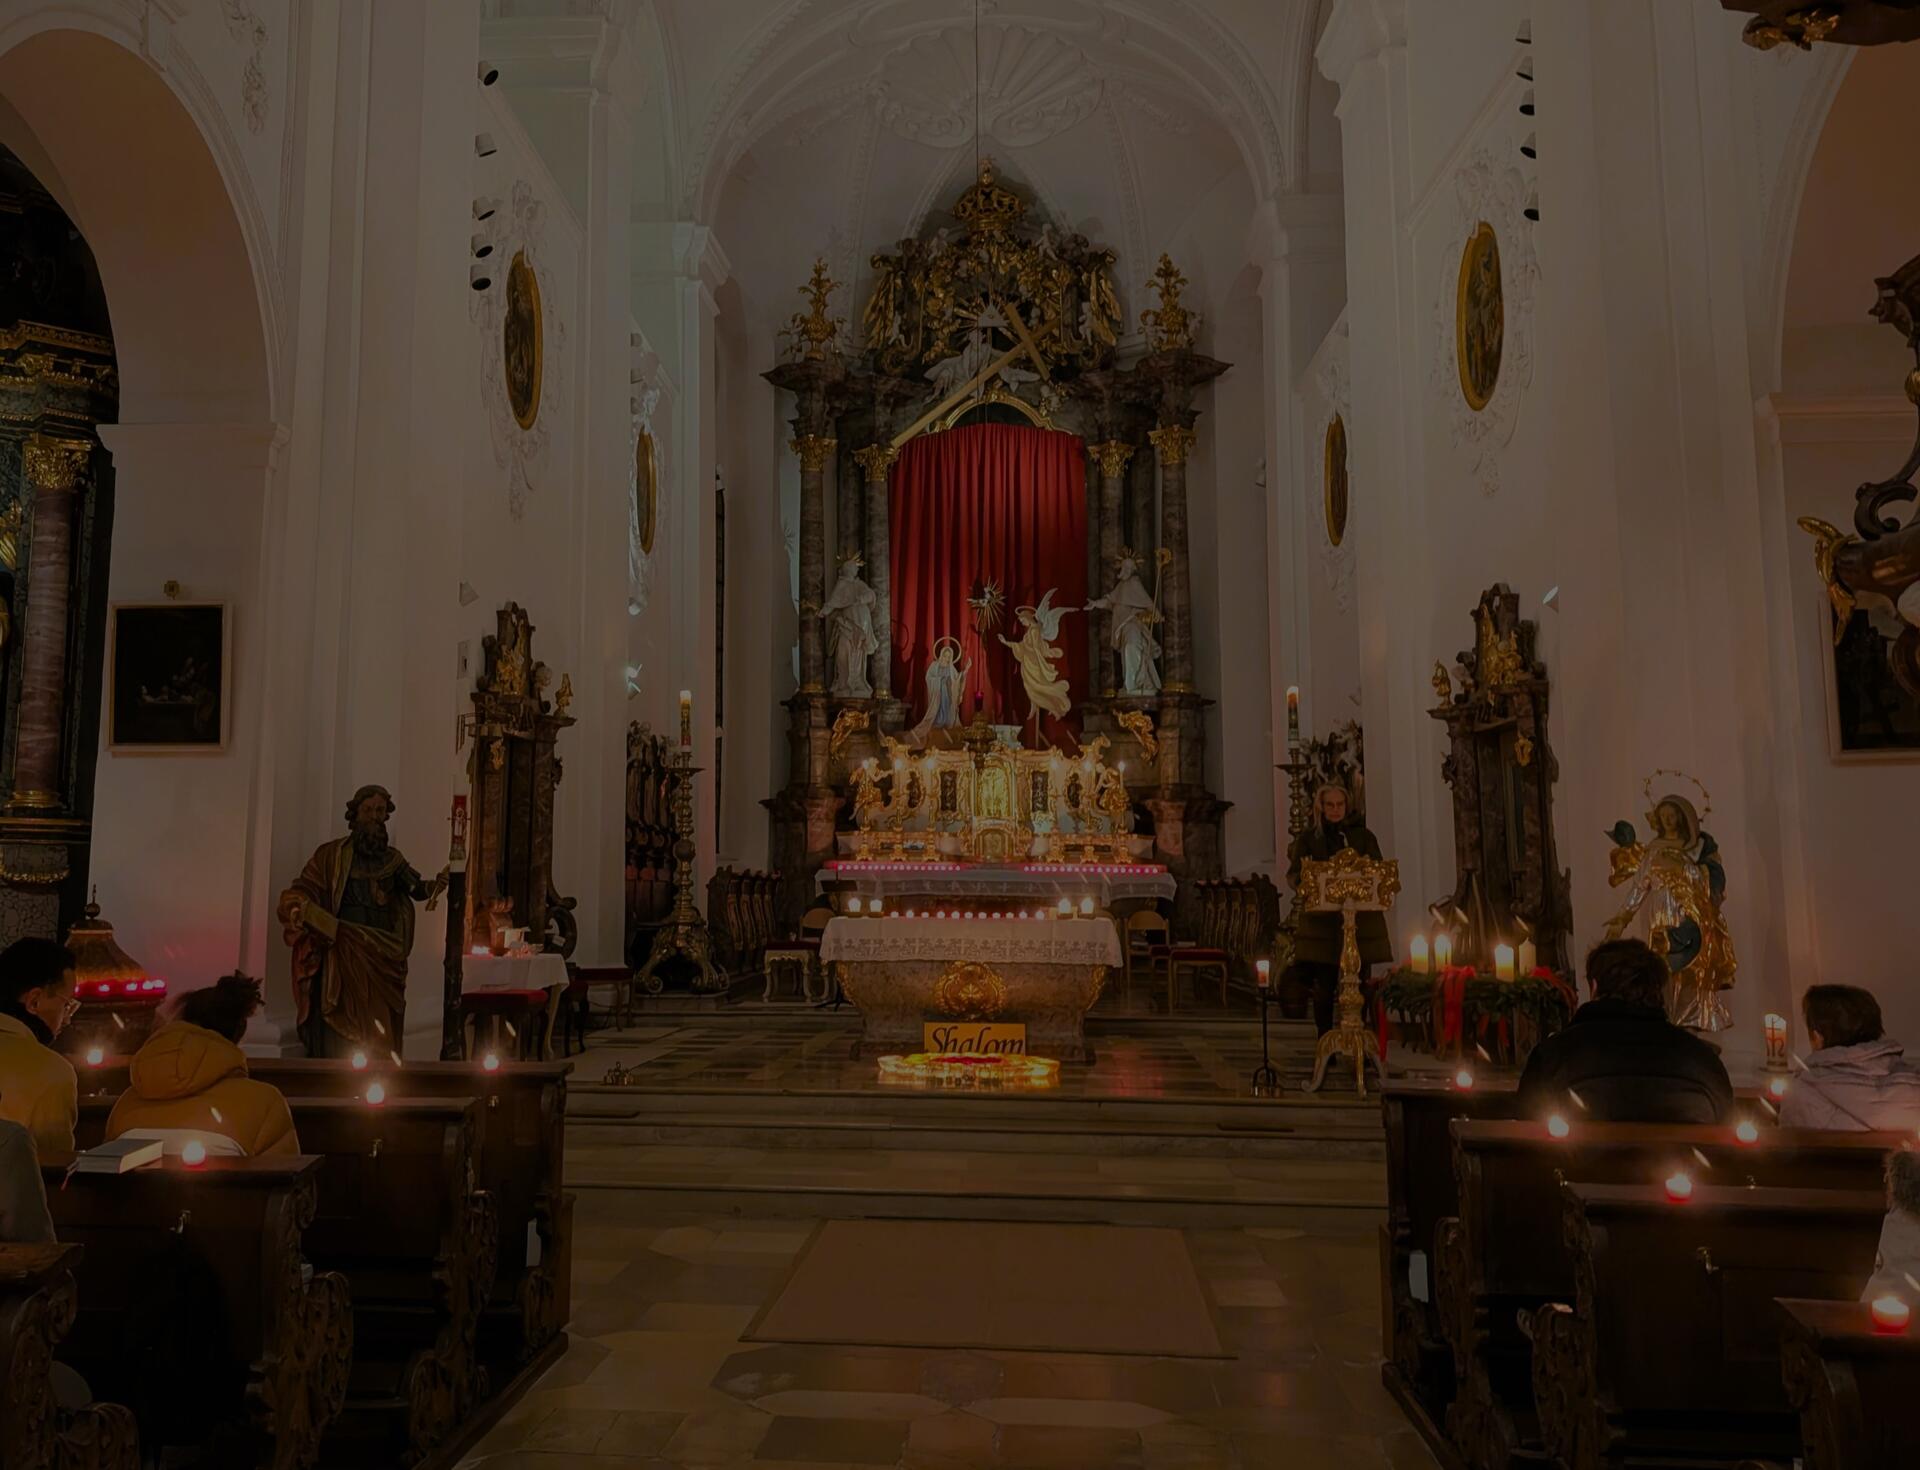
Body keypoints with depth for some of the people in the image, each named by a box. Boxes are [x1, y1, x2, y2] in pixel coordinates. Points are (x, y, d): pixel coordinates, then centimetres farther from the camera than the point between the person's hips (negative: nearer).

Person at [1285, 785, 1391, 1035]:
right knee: (1324, 986, -4)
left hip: (1360, 921, 1)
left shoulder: (1363, 836, 11)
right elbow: (1293, 874, 3)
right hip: (1322, 921, -1)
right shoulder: (1308, 838, 8)